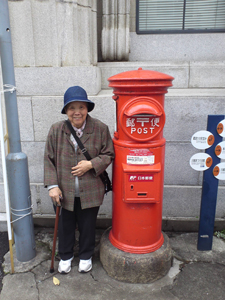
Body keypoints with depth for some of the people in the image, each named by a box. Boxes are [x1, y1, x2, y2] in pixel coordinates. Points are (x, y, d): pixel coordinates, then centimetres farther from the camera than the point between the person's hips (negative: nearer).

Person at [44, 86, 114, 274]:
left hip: (90, 192, -1)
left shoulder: (100, 129, -11)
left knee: (88, 226, 18)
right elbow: (49, 160, -2)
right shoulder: (56, 130, -7)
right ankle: (66, 256, 46)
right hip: (65, 191, 1)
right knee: (66, 226, 19)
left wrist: (91, 164, -19)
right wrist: (52, 185, -8)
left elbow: (109, 154, -2)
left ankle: (86, 256, 45)